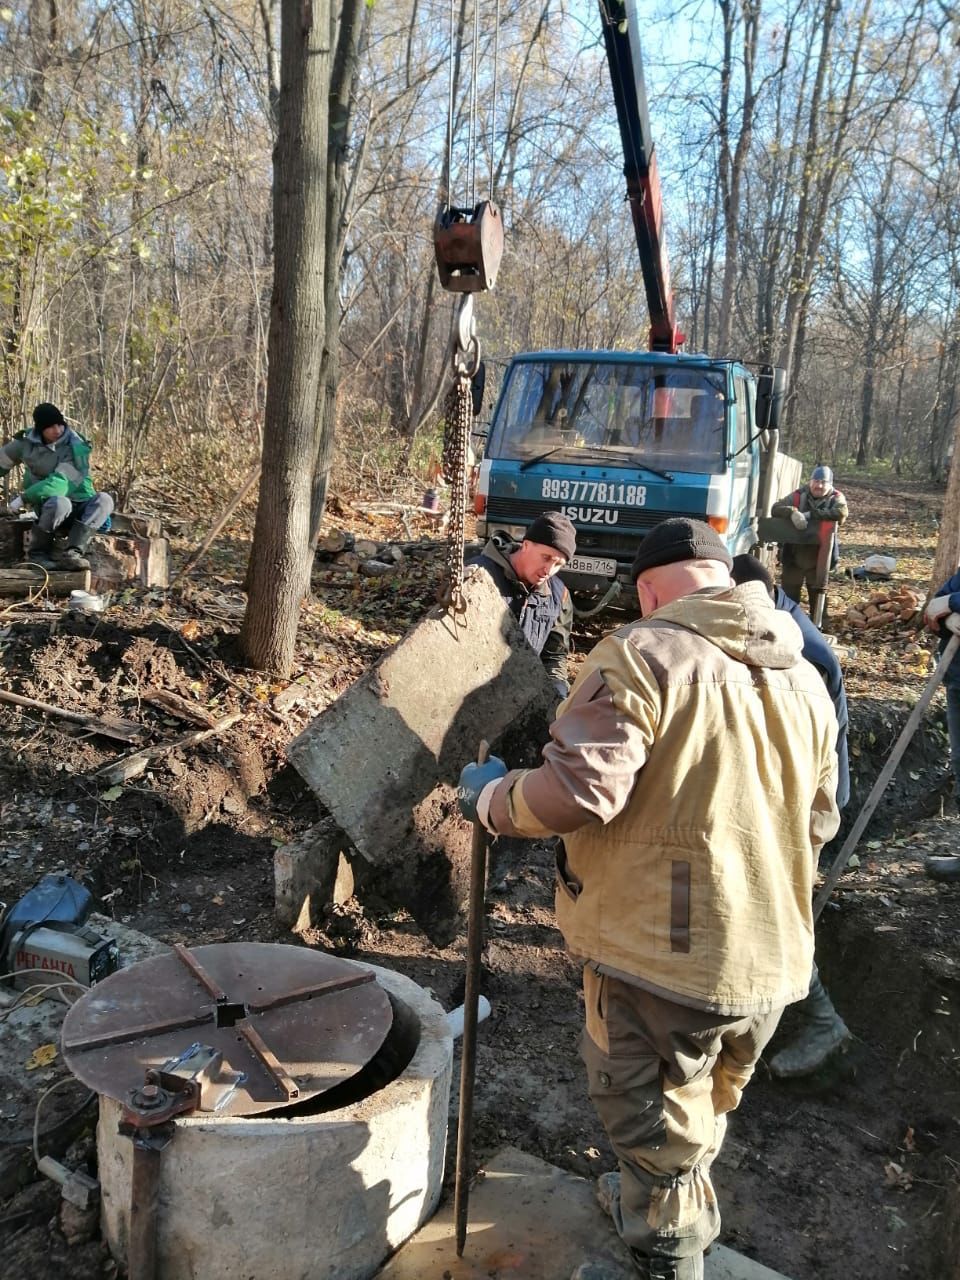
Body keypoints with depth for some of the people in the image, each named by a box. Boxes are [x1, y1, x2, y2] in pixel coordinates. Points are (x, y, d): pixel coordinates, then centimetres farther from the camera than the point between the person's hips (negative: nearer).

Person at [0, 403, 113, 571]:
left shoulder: (76, 448, -13)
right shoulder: (27, 441, -1)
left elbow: (61, 482, -25)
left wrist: (24, 498, -25)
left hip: (78, 508, 0)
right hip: (49, 508, 0)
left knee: (104, 500, -30)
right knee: (60, 502, -36)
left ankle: (72, 553, -36)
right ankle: (39, 550, -12)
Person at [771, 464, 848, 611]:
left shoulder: (836, 498, -4)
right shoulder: (798, 496, -2)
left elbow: (842, 512, -25)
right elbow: (775, 508, -11)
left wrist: (810, 515, -29)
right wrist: (792, 512, -32)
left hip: (819, 561, -1)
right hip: (793, 559, 1)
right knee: (788, 598, 10)